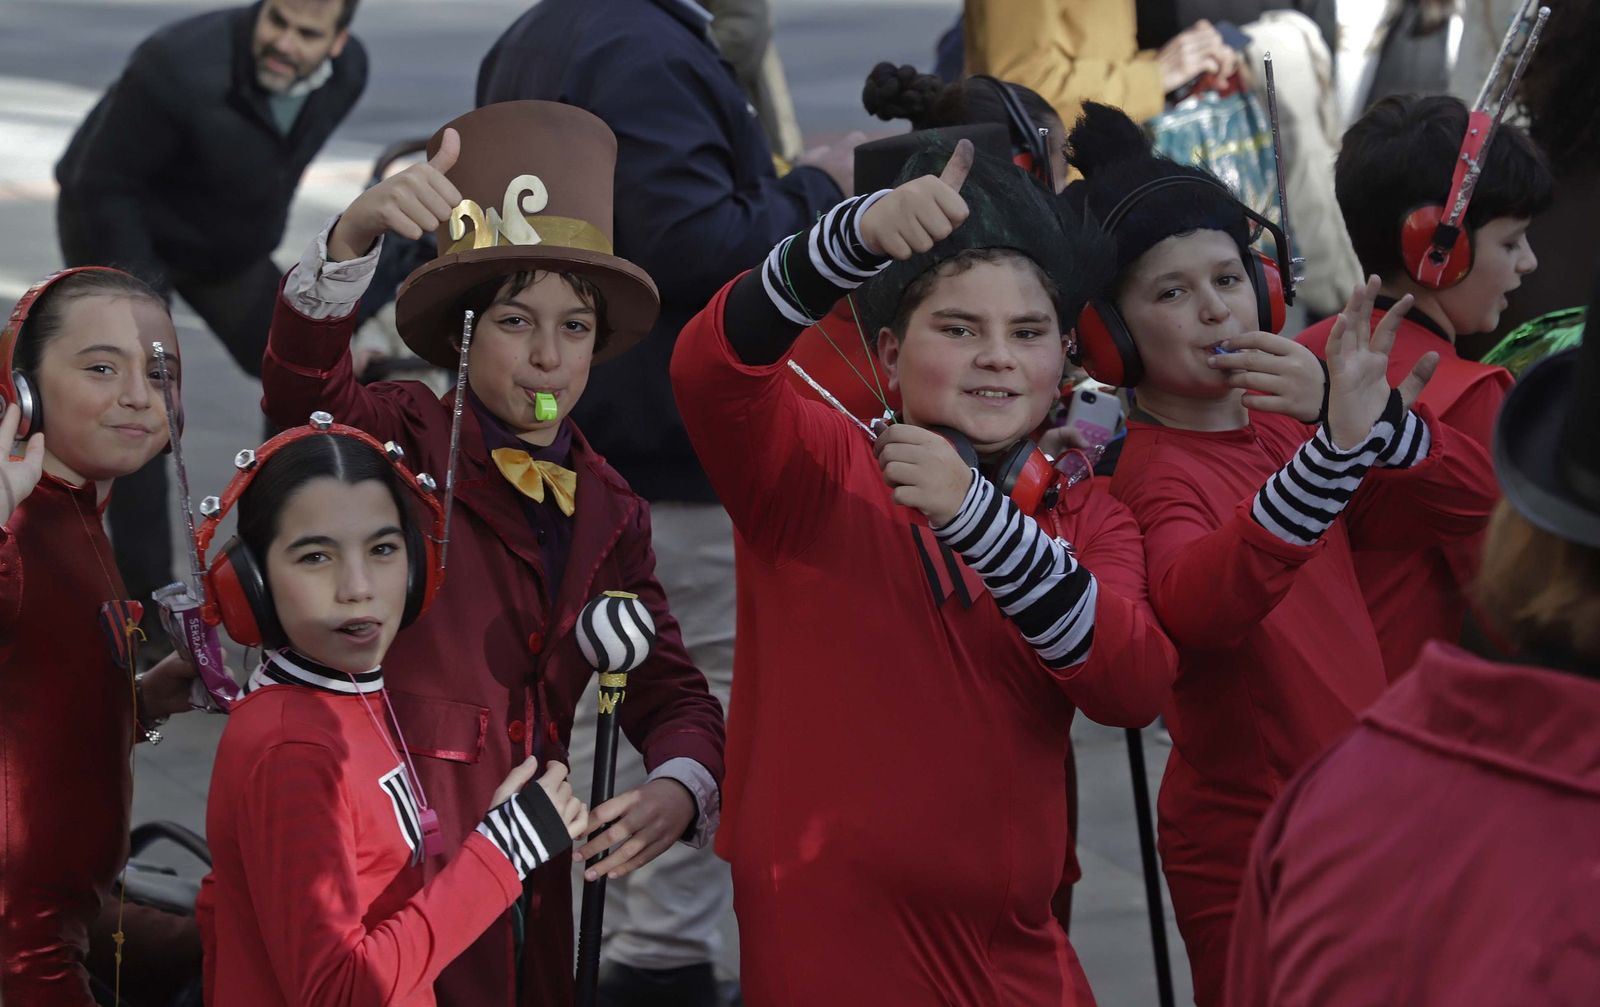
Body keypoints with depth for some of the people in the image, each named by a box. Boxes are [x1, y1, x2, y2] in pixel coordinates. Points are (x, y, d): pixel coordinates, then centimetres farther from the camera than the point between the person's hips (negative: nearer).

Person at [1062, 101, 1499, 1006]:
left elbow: (1473, 498, -2)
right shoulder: (1155, 473, -16)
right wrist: (1336, 446, -48)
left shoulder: (1284, 432, 6)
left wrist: (1377, 419, -22)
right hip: (1251, 857, -7)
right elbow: (1195, 608, -37)